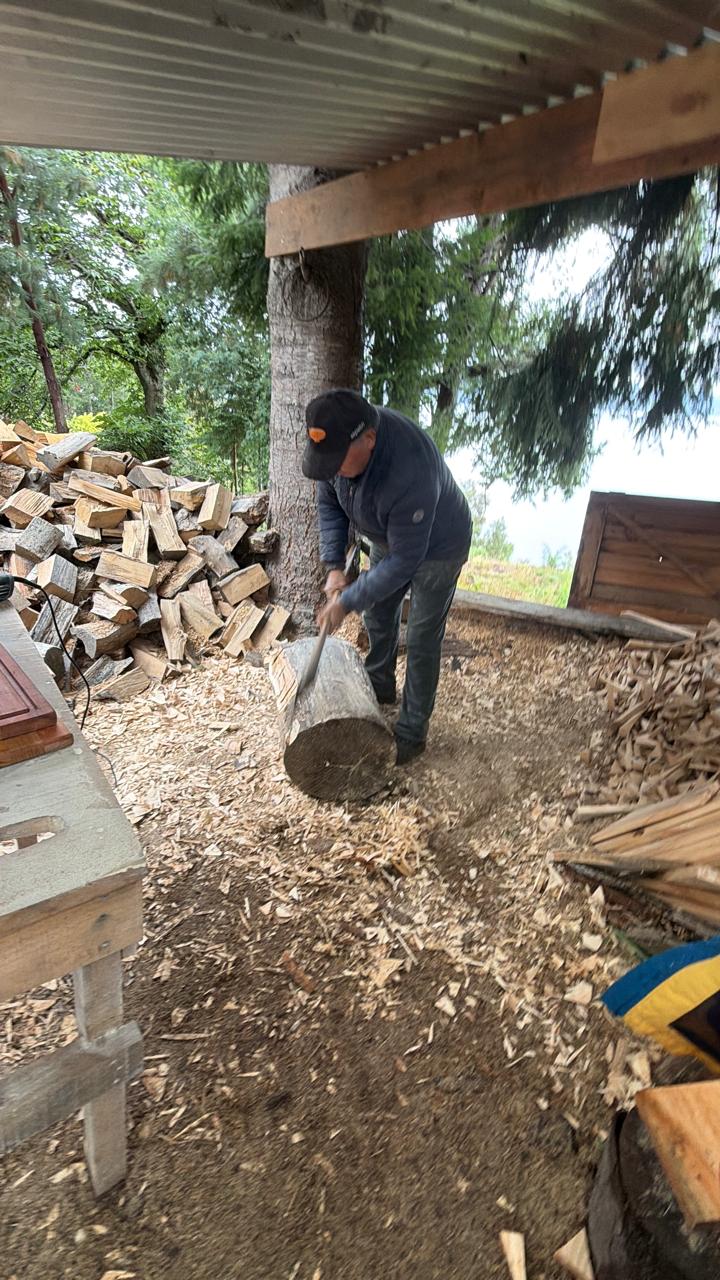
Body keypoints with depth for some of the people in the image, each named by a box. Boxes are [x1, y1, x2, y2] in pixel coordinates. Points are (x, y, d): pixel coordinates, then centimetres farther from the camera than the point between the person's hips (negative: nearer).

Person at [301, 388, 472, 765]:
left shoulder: (409, 474, -44)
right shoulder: (338, 440, -23)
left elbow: (404, 560, -36)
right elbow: (329, 504, -7)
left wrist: (348, 601, -31)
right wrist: (334, 567, -15)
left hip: (435, 547, -7)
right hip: (388, 537, 7)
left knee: (421, 640, -1)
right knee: (378, 615, 20)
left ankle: (412, 731, 14)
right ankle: (379, 687, 44)